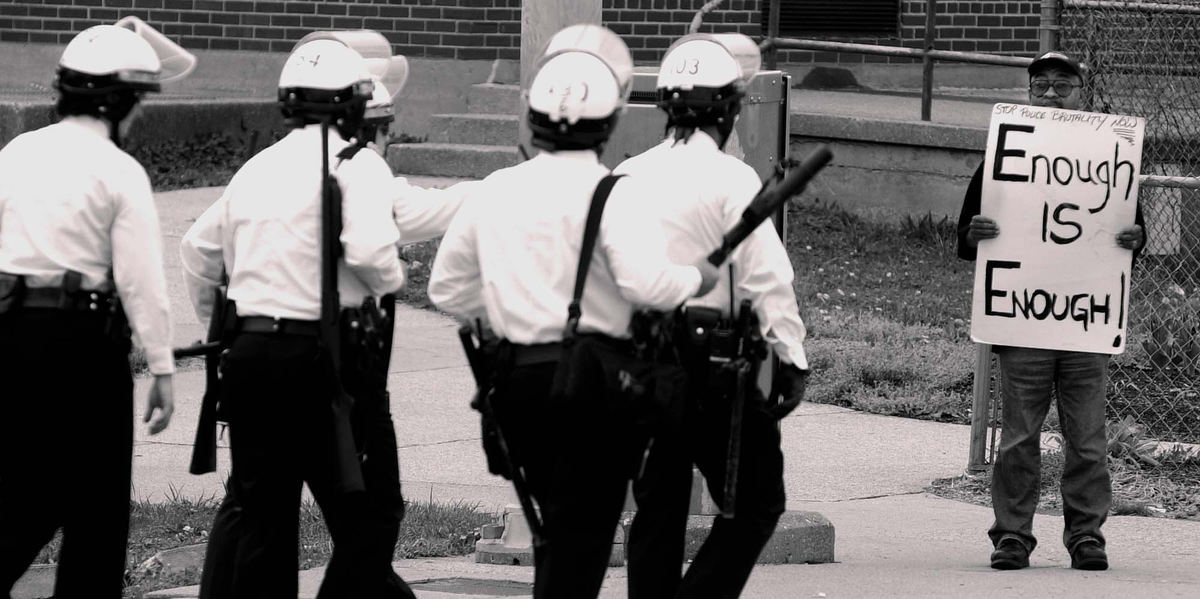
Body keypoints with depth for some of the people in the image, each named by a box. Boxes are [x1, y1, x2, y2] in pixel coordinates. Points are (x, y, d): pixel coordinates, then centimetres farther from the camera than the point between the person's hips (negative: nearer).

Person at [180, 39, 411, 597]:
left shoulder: (258, 167, 15)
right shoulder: (356, 164, -6)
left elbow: (198, 247, 22)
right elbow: (369, 249, -21)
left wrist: (217, 320, 33)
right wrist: (389, 280, 0)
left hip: (248, 349, 7)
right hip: (320, 353, -6)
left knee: (252, 503, 16)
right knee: (364, 509, 3)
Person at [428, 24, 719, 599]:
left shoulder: (495, 190, 7)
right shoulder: (613, 193, -11)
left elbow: (447, 287, 14)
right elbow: (648, 282, -23)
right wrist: (697, 278, -4)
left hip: (515, 378, 6)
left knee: (559, 524, 20)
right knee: (580, 536, 0)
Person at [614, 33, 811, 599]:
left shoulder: (627, 176, 7)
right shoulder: (731, 179, -10)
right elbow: (767, 279, -13)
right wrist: (792, 359, -9)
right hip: (710, 358, -6)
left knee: (657, 507, 13)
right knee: (755, 503, 3)